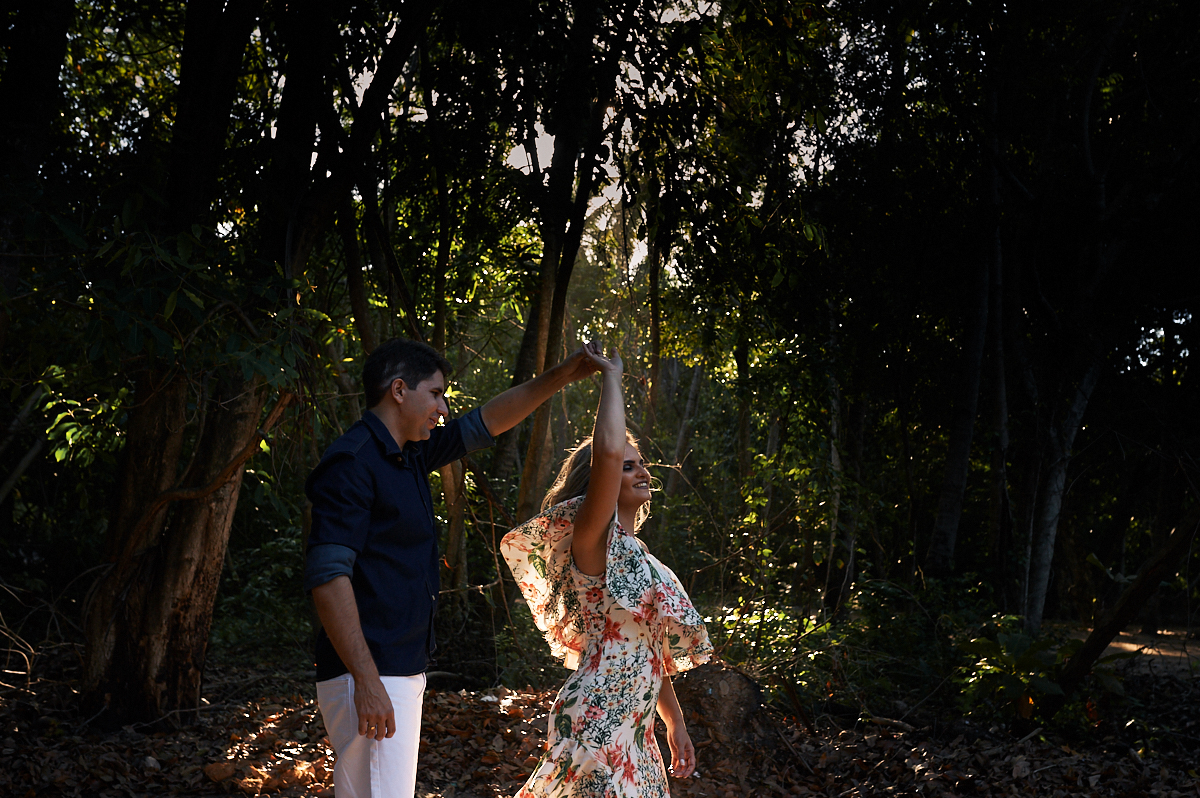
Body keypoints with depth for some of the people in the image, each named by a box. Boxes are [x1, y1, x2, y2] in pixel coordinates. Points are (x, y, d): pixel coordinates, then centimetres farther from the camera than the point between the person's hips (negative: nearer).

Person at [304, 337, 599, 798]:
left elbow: (485, 424, 25)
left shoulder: (410, 455, 14)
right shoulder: (351, 462, -15)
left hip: (403, 670, 10)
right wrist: (366, 680, -27)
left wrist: (557, 379, 18)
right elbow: (327, 574, -22)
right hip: (368, 677, -10)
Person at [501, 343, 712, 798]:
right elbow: (608, 450, -26)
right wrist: (611, 375, -14)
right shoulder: (594, 538, -8)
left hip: (633, 732, 9)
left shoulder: (635, 555, 18)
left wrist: (675, 724, 22)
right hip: (598, 723, -9)